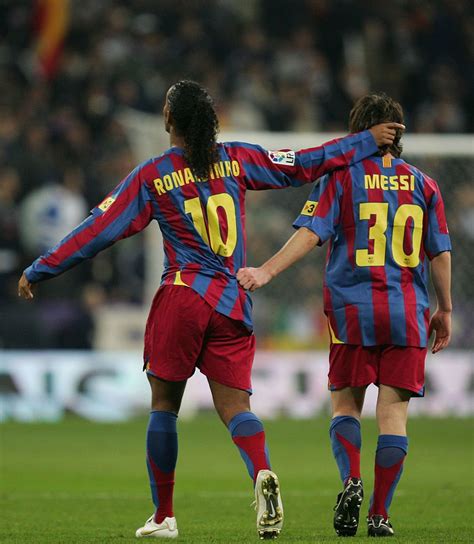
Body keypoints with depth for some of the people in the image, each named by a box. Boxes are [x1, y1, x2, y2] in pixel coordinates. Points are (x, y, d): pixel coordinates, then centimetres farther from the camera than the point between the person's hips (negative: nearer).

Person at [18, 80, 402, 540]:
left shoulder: (152, 176, -1)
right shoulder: (236, 159, 5)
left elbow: (98, 230, 1)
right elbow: (302, 166, 10)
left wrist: (38, 271, 9)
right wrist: (368, 140, 21)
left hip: (182, 297, -2)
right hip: (234, 304, 2)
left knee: (164, 404, 10)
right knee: (234, 405, 0)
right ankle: (262, 473, -30)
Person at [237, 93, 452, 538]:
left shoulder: (341, 177, 1)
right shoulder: (422, 185, 8)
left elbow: (310, 233, -11)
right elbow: (441, 253, 8)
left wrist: (267, 271, -14)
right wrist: (444, 310, 17)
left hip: (353, 310, -1)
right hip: (408, 315, 1)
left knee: (345, 403, 10)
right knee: (393, 411, 1)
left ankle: (351, 481, -15)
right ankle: (380, 513, -1)